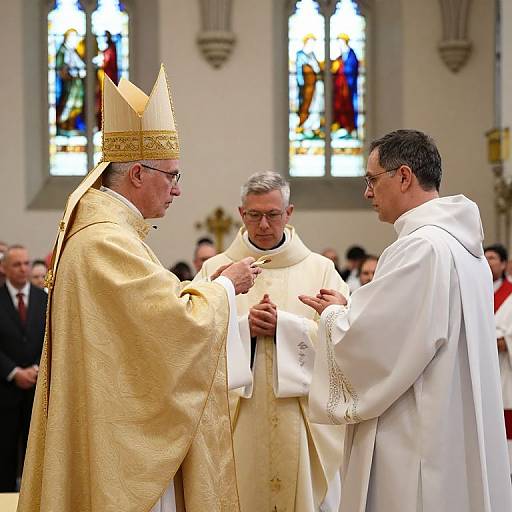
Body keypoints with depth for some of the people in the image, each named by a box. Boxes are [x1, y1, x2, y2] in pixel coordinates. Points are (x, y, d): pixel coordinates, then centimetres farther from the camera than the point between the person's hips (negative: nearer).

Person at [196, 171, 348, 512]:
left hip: (302, 419, 0)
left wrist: (284, 325, -14)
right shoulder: (215, 269, 7)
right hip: (236, 419, 0)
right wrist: (243, 327, -14)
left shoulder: (321, 269, 5)